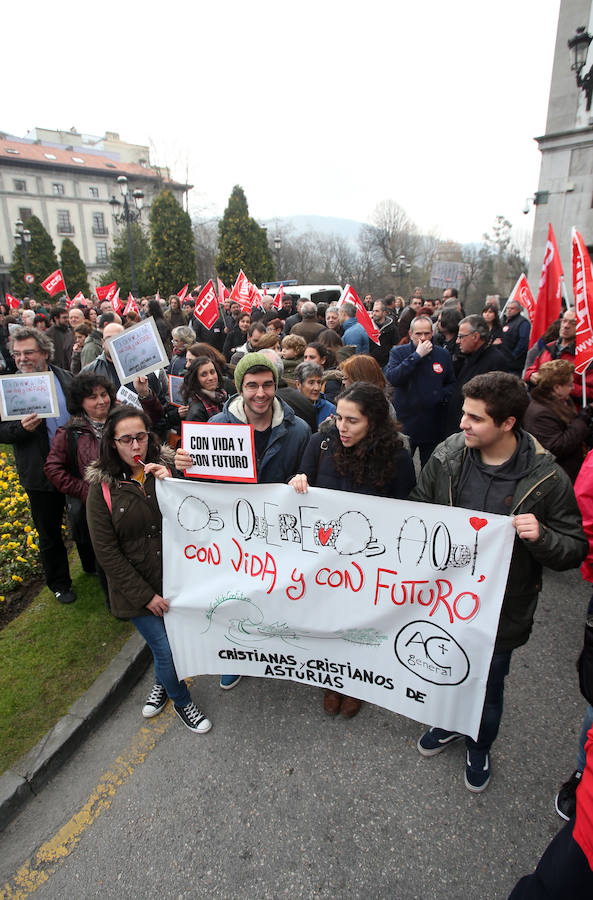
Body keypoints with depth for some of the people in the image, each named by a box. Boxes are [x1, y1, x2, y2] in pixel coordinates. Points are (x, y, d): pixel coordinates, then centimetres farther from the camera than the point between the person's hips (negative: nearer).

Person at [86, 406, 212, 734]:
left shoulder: (165, 468, -5)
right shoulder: (102, 486, -9)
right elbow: (106, 551, -8)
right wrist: (145, 595, -10)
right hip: (137, 588, -2)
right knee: (166, 650, 4)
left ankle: (162, 682, 50)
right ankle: (181, 701, 36)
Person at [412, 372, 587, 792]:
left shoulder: (547, 478, -18)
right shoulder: (447, 456, -12)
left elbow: (575, 549, -10)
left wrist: (541, 536, -31)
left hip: (501, 607, -2)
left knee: (488, 687, 21)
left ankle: (480, 747, 53)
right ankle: (449, 724, 58)